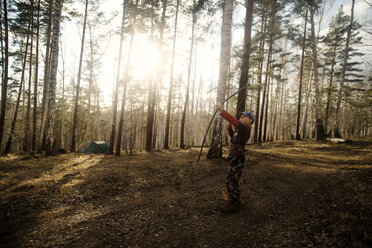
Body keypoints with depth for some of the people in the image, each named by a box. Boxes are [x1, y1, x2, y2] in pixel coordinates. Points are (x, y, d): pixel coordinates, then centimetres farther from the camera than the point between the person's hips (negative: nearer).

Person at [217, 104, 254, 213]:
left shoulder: (245, 128, -13)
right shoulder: (241, 129, 15)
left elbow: (233, 120, -25)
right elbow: (233, 136, 30)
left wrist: (222, 110, -18)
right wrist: (230, 128, 12)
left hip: (237, 159, -10)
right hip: (234, 158, 10)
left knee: (230, 181, -8)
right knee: (233, 181, 19)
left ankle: (232, 205, -1)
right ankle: (236, 200, 32)